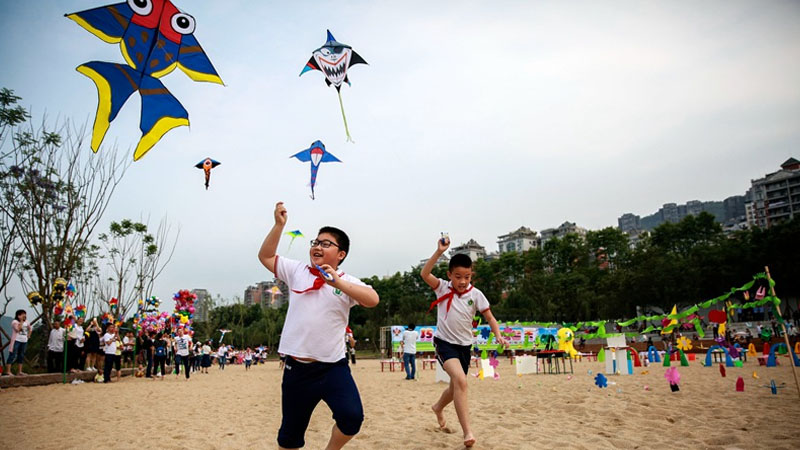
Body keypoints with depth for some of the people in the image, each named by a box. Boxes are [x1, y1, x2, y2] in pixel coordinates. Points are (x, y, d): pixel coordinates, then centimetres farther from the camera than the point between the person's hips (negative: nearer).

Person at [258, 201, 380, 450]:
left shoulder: (348, 282, -2)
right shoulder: (297, 271, 6)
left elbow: (373, 299, -19)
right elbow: (265, 256, 9)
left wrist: (338, 282, -29)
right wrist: (279, 224, -2)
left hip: (334, 366, -2)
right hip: (297, 367, 2)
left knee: (352, 417, -17)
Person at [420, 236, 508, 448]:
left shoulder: (476, 294, -4)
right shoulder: (443, 288, -8)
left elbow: (489, 317, 0)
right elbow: (424, 274, -22)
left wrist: (498, 335, -18)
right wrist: (439, 252, -31)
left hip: (464, 345, 4)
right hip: (444, 343, -4)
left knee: (456, 387, 19)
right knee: (460, 380, -28)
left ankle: (438, 407, 52)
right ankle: (467, 432, -24)